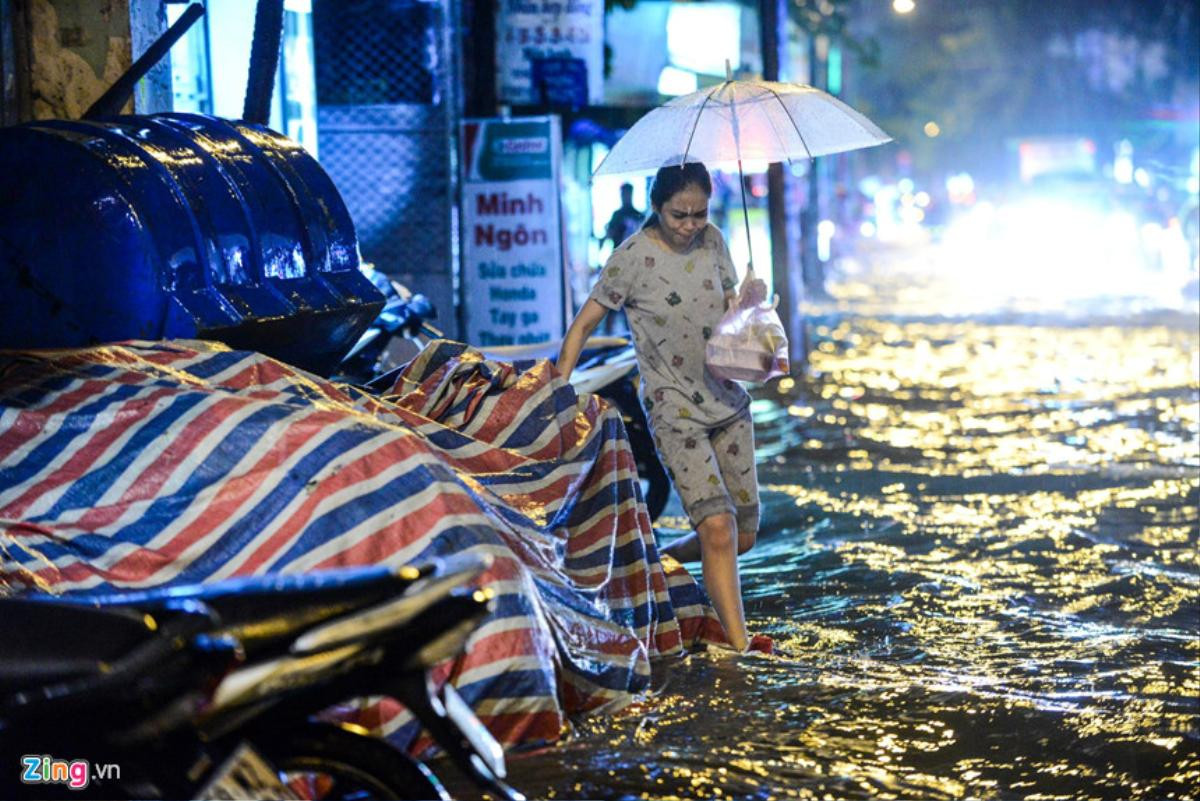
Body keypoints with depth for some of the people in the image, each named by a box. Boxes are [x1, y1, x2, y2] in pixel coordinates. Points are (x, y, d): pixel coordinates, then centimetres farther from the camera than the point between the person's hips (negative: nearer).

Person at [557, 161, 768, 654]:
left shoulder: (711, 240, 3)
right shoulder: (634, 256, -12)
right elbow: (584, 324, -8)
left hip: (728, 398, 6)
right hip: (674, 407, -6)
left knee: (743, 535, 8)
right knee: (716, 525, -18)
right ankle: (739, 647, -14)